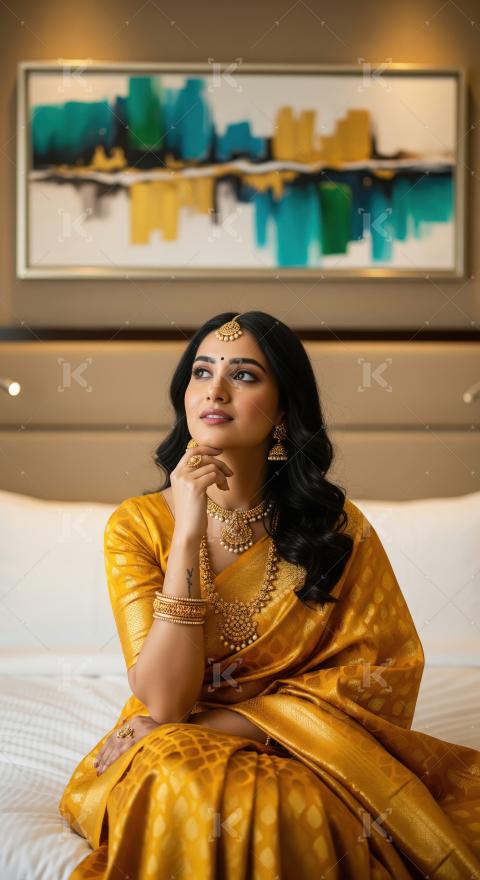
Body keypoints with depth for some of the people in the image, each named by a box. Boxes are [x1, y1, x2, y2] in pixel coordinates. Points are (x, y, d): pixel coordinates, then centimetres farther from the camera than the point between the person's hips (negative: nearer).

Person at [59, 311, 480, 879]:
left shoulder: (335, 524, -5)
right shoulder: (138, 525, -8)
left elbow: (375, 675, -6)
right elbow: (165, 701, -16)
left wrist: (210, 725, -15)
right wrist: (188, 533, -25)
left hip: (299, 751, 1)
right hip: (173, 753, 0)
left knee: (297, 810, -33)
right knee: (192, 792, -34)